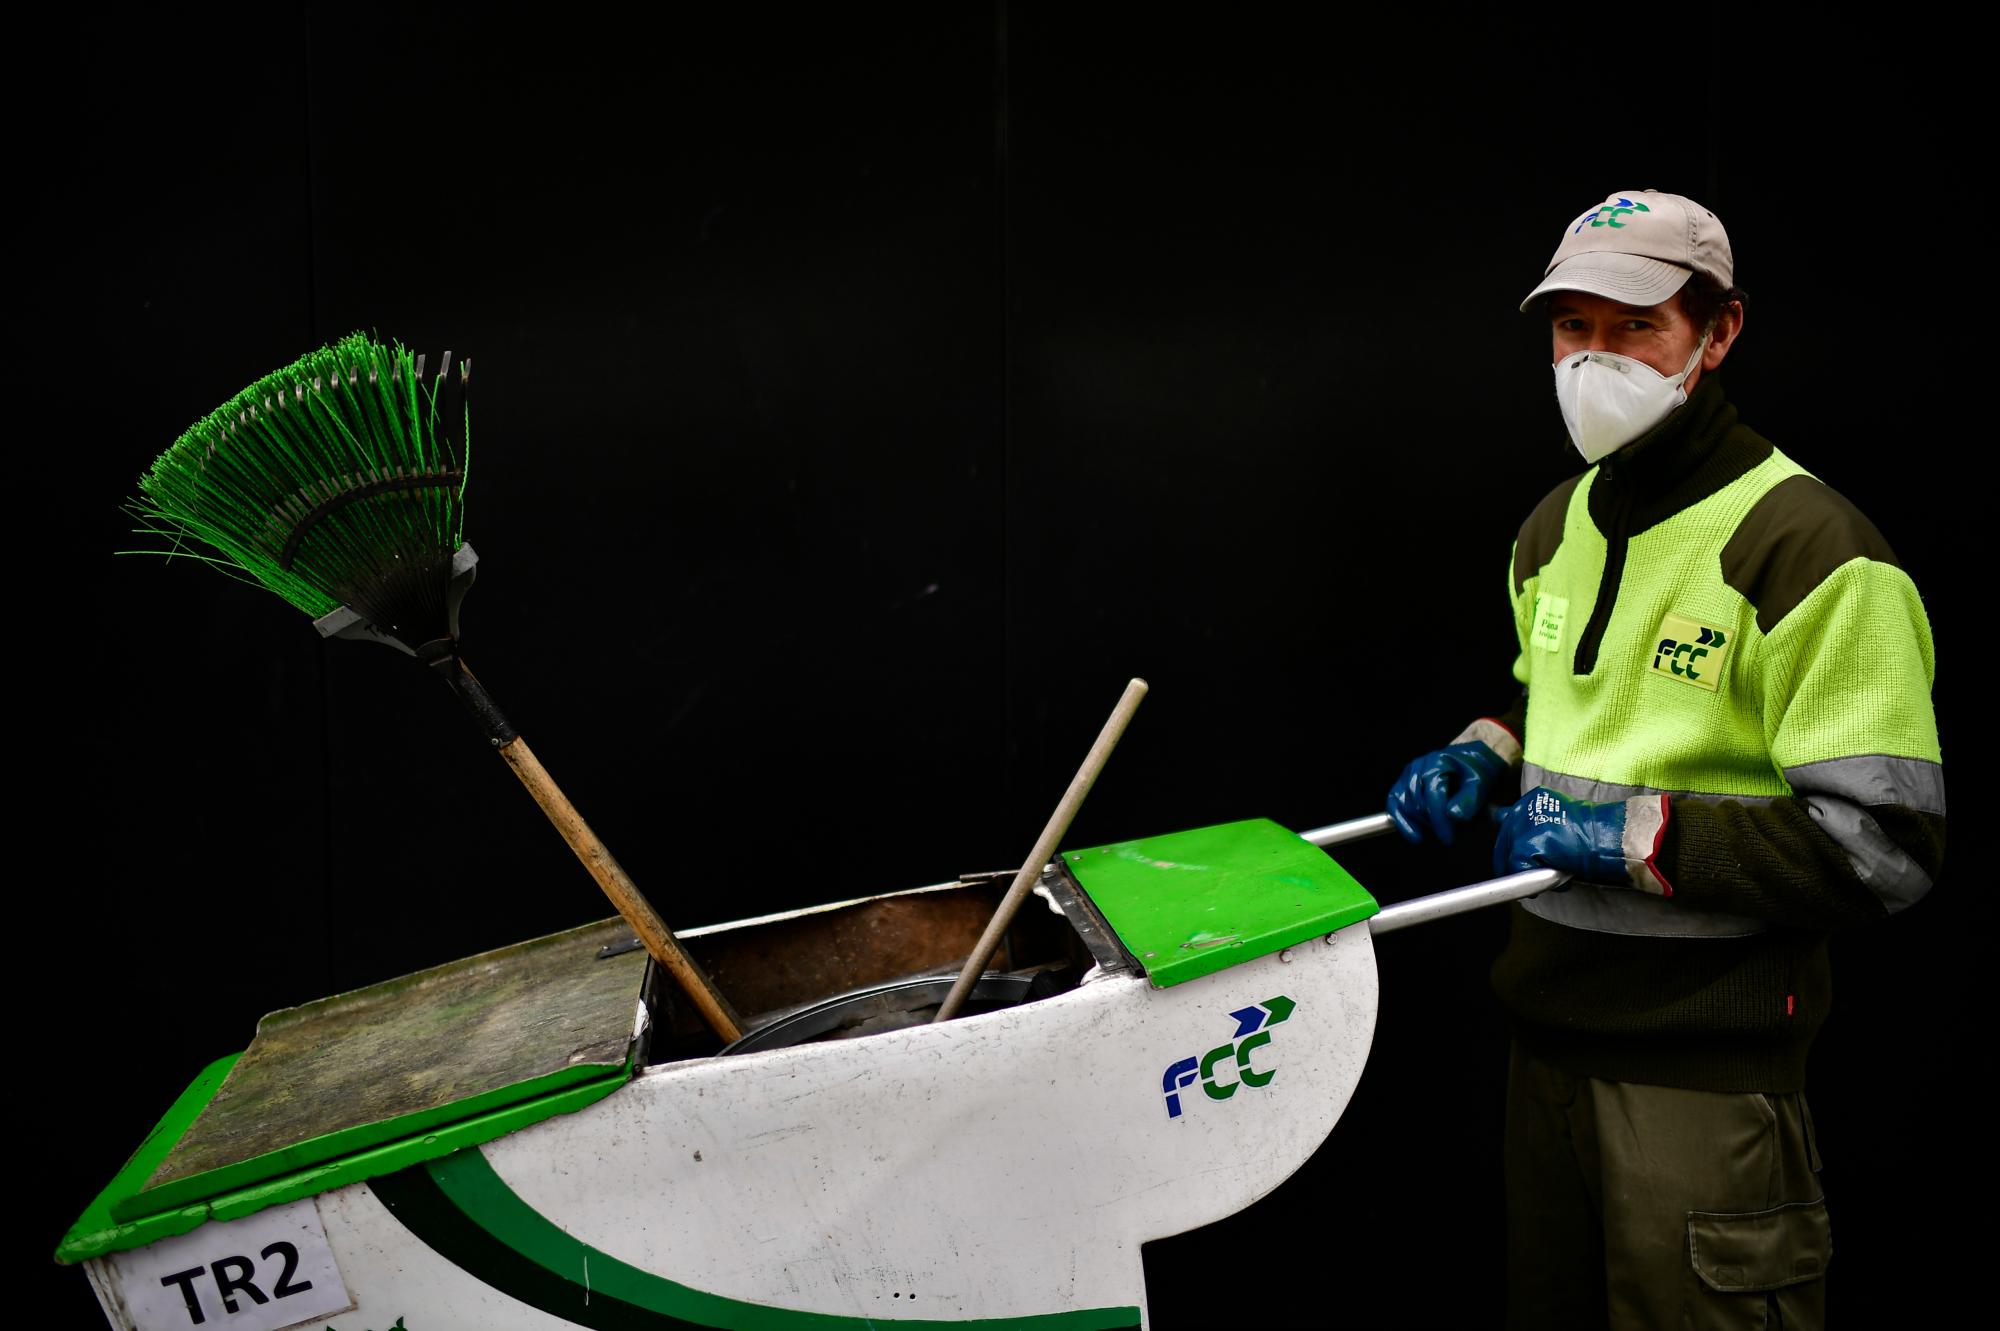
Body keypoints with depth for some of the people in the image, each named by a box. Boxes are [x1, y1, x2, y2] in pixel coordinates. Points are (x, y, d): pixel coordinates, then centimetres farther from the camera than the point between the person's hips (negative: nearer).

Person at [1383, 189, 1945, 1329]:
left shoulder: (1809, 548, -17)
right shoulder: (1557, 528, 9)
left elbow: (1885, 847, -21)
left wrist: (1638, 835, -21)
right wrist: (1488, 757, 6)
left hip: (1707, 1053, -7)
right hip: (1550, 1019, 8)